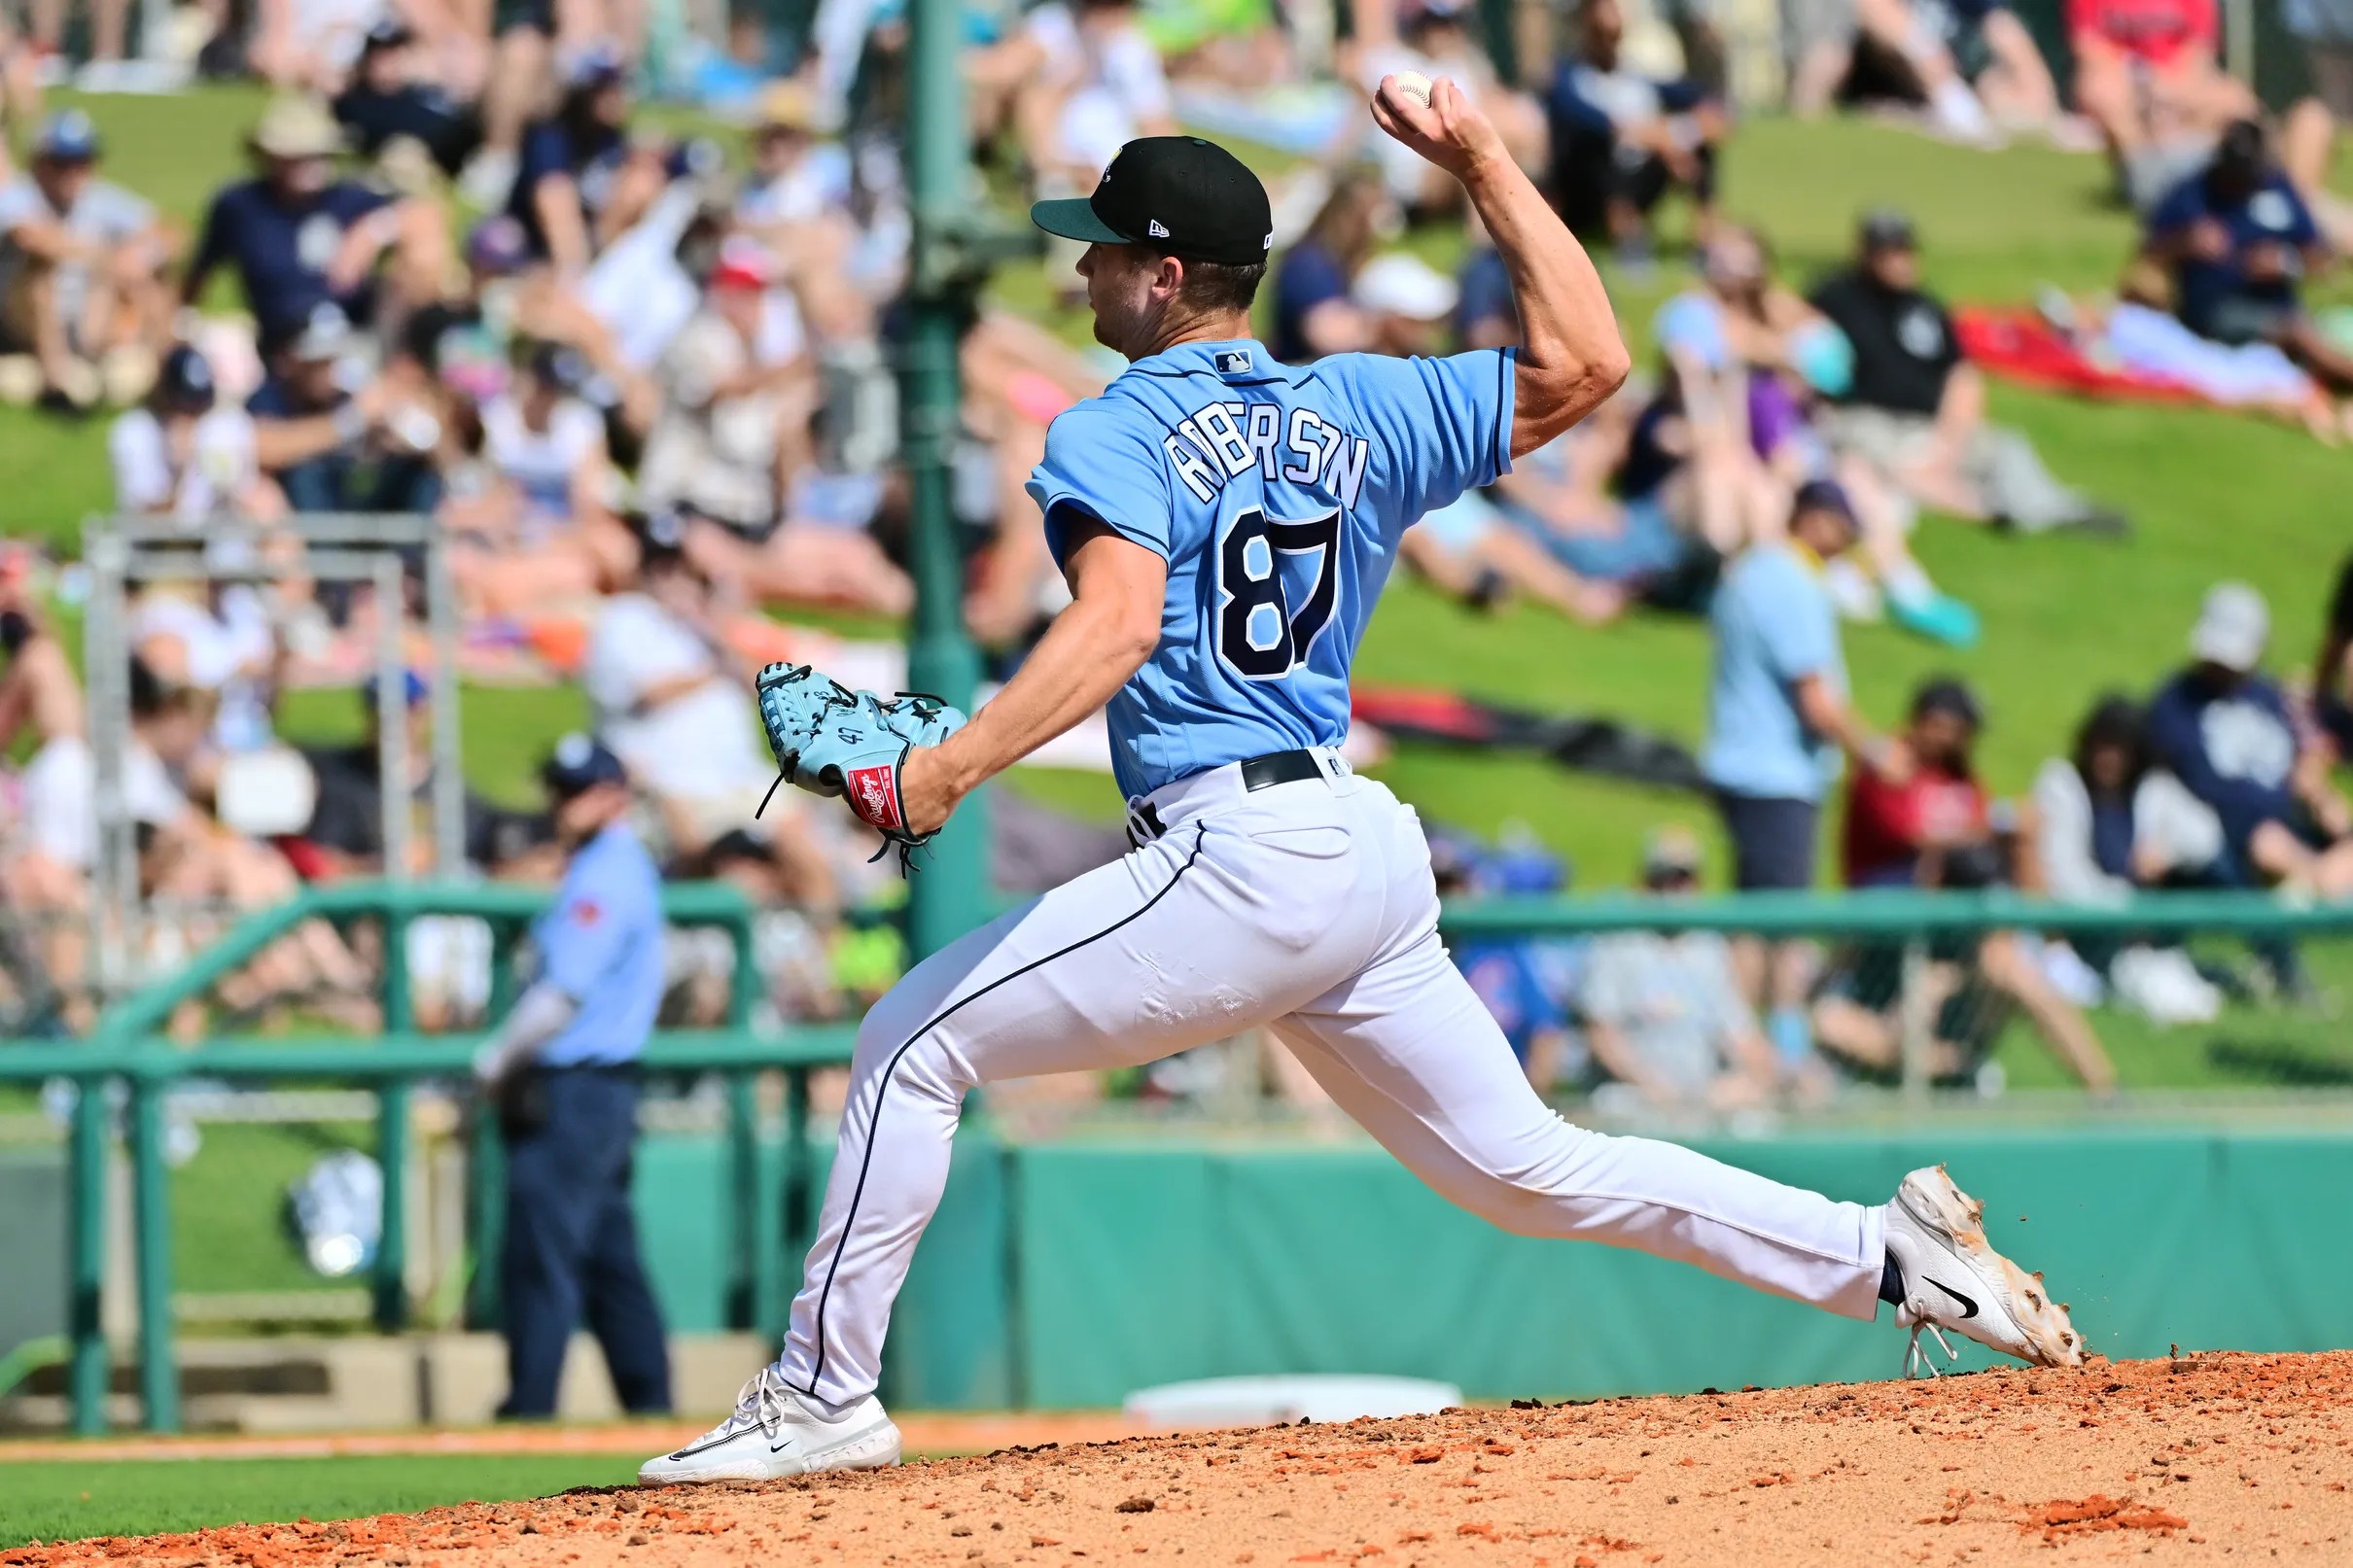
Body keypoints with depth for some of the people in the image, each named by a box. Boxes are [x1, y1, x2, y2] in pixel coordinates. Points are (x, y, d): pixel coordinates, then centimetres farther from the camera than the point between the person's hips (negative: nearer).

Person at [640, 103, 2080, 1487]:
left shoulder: (1114, 435, -4)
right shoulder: (1356, 409, 14)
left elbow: (1117, 626, -22)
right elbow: (1586, 363, 14)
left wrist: (944, 774, -28)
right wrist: (1485, 162, 19)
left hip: (1239, 856, -8)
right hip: (1375, 852, 8)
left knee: (916, 1042, 1)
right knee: (1527, 1169, 15)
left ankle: (824, 1397, -3)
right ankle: (1890, 1255, 7)